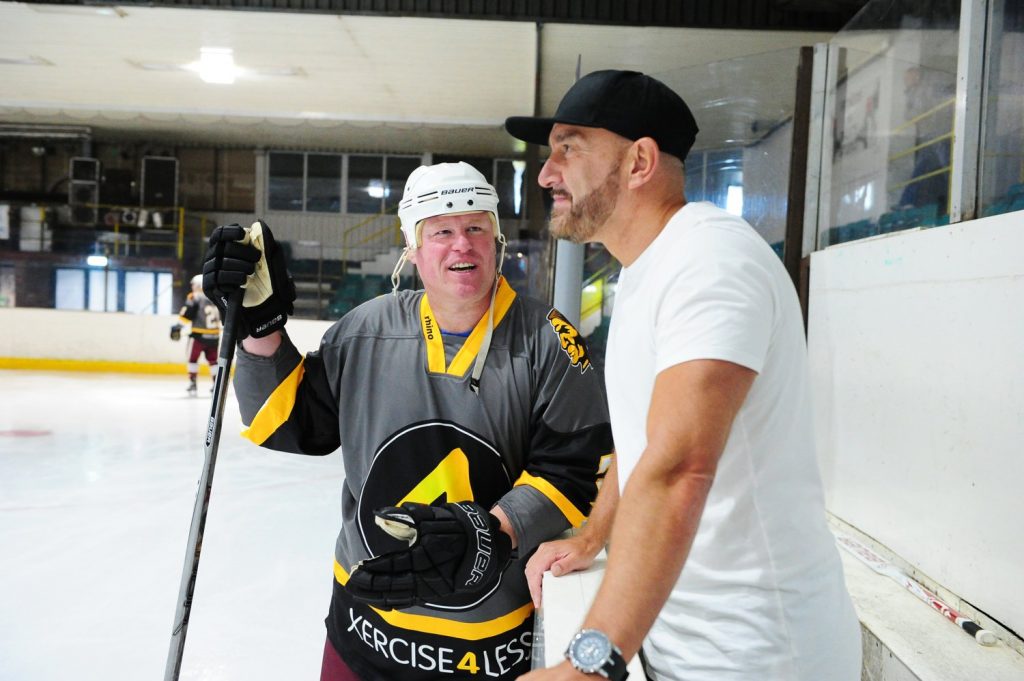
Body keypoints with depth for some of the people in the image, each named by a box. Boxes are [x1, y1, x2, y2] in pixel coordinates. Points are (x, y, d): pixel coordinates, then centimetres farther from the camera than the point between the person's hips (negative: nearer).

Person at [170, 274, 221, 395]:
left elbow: (187, 314, -12)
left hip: (199, 334, -5)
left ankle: (192, 384, 3)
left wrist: (177, 327, -4)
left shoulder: (194, 297, -7)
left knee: (193, 359, 7)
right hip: (214, 335, 5)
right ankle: (217, 384, 12)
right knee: (213, 360, 15)